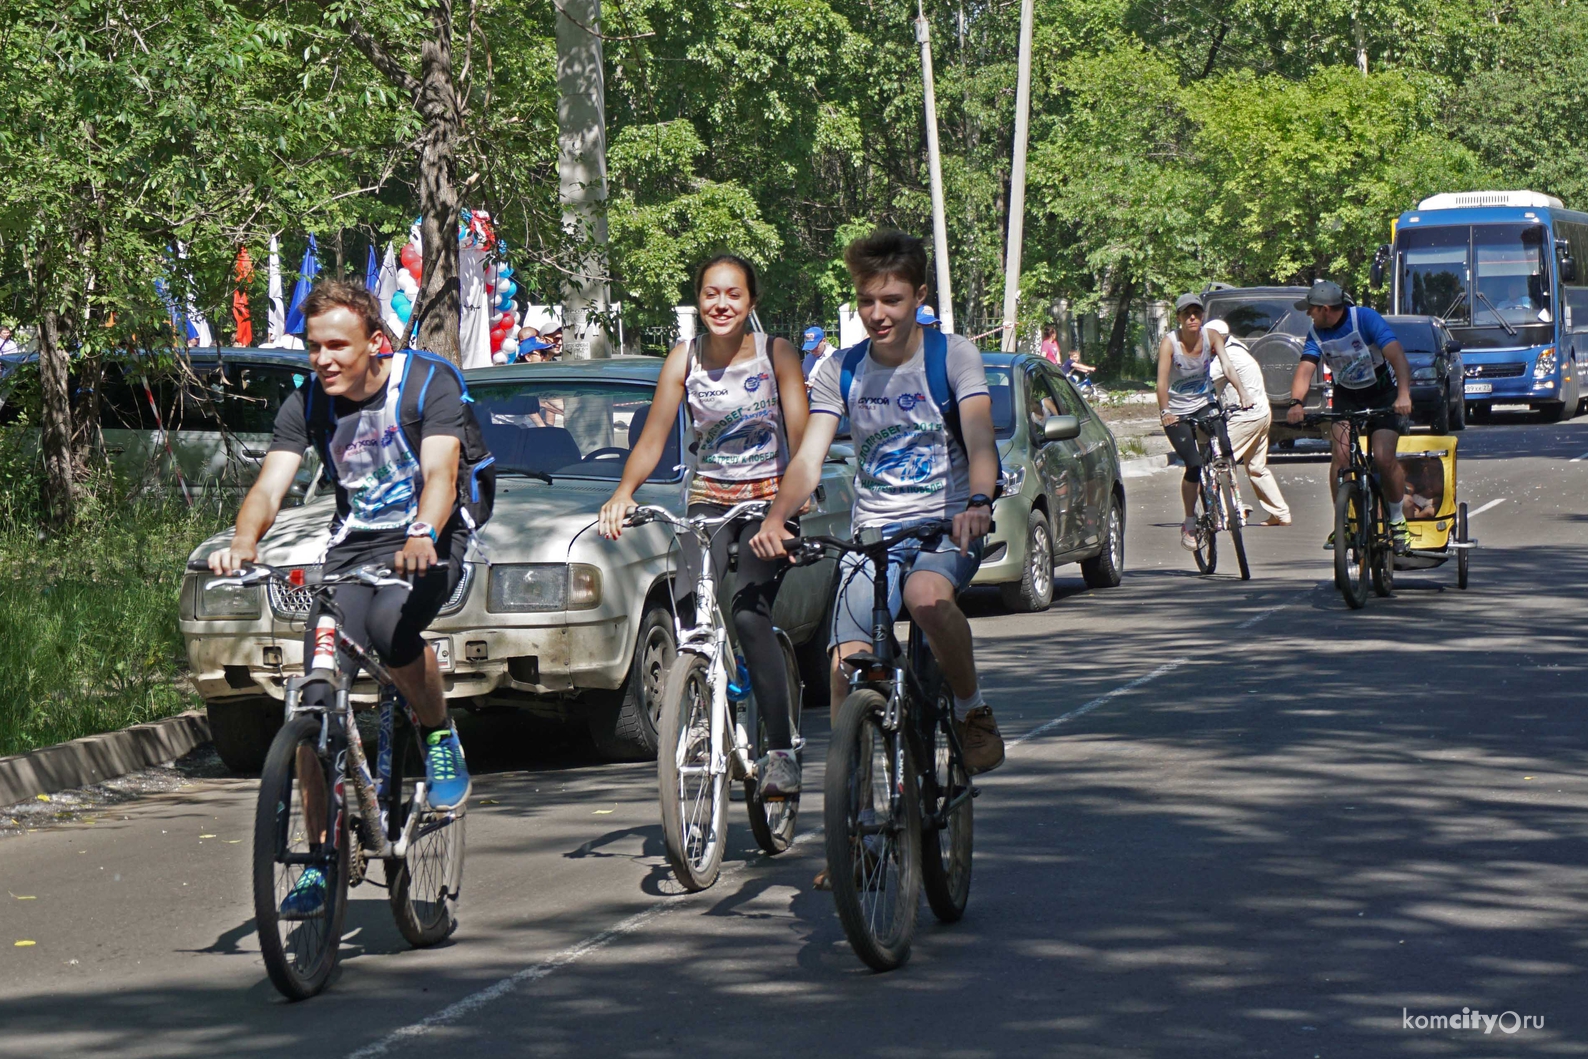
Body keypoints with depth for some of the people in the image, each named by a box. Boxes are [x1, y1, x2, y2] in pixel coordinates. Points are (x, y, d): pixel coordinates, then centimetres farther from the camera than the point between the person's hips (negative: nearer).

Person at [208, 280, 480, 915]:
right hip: (353, 547, 4)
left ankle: (440, 737, -10)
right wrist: (242, 543, -35)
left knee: (390, 623, -38)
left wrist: (422, 535, -47)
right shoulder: (307, 404, -3)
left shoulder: (429, 385, -14)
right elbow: (270, 485, -13)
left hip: (430, 542, -4)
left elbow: (440, 472, -27)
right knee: (317, 697, -11)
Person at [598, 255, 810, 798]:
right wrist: (624, 492, -23)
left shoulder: (776, 354, -8)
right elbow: (652, 437, -7)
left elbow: (801, 434, -14)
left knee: (748, 613, -22)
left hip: (768, 498, -3)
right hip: (708, 498, 3)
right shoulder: (685, 358, -2)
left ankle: (780, 749, -18)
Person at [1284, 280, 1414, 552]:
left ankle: (1397, 520, 3)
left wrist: (1404, 395, -48)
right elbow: (1305, 369, -19)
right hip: (1347, 397, 4)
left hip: (1384, 394, -4)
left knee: (1383, 458, -19)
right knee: (1340, 457, -15)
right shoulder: (1316, 332, -9)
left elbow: (1396, 354, -33)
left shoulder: (1365, 318, -23)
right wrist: (1296, 402, -40)